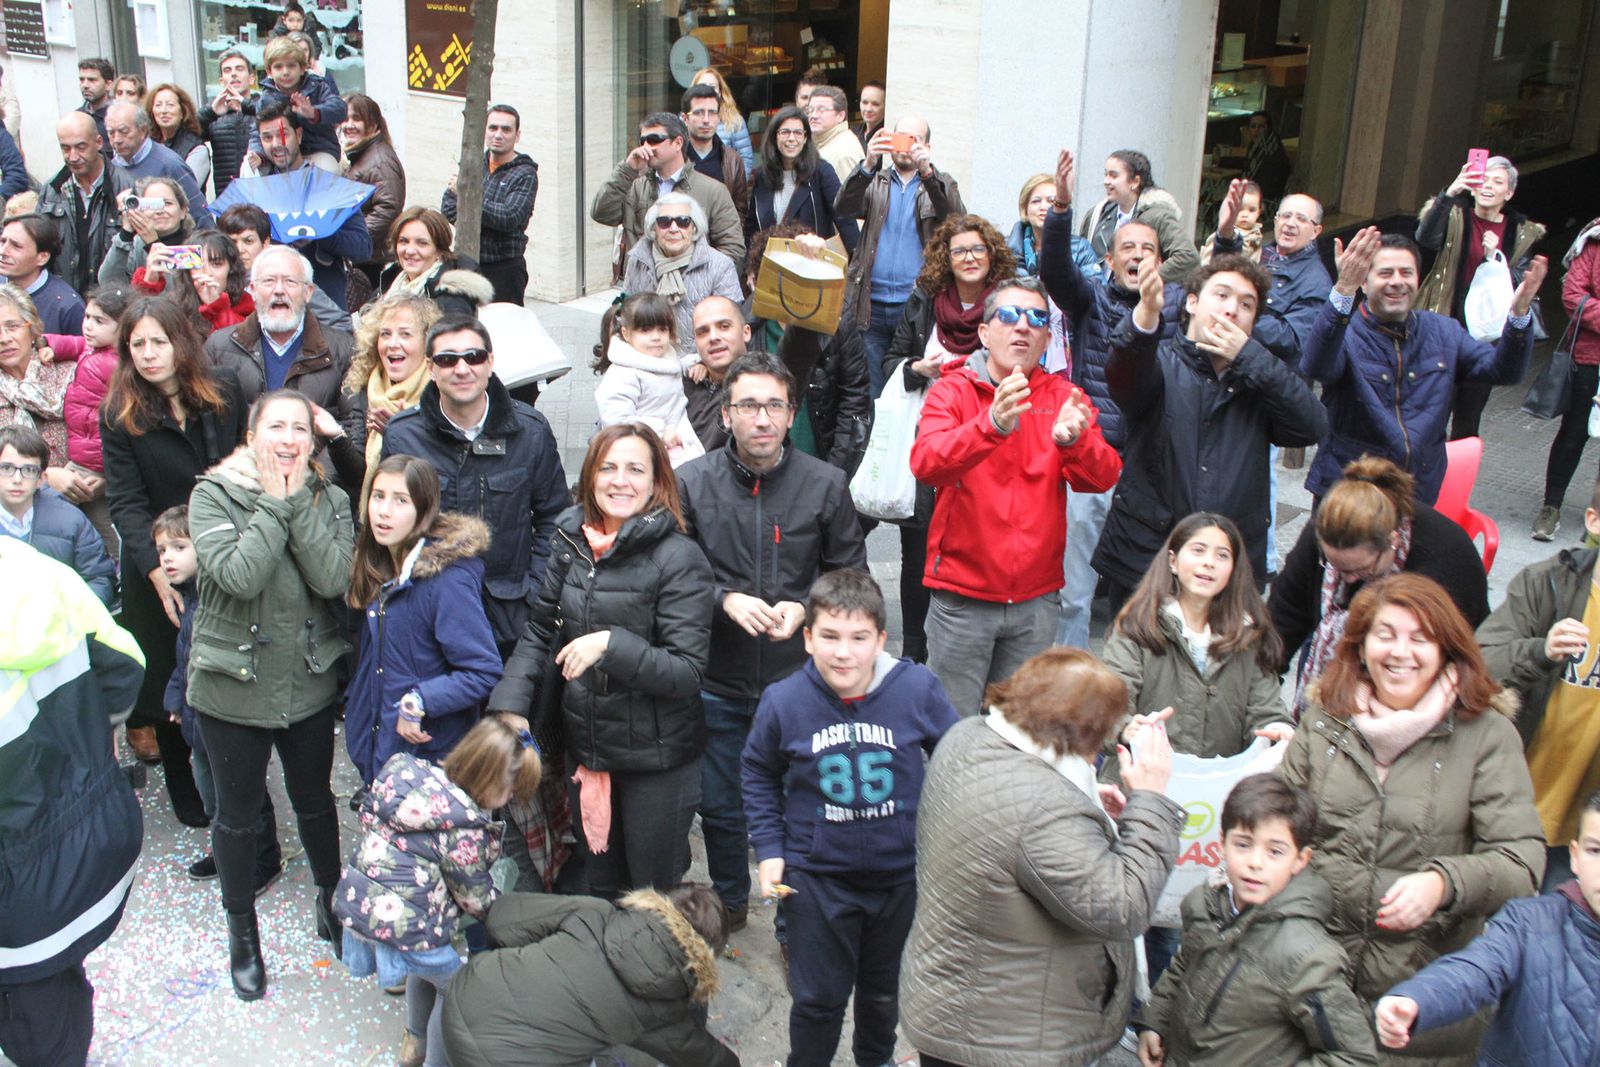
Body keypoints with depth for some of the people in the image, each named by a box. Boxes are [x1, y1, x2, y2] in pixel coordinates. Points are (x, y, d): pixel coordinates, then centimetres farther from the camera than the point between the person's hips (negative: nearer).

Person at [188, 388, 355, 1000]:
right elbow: (239, 576, -27)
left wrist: (299, 500, -20)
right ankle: (241, 928, 34)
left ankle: (330, 895, 43)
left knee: (315, 799, 19)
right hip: (233, 685, -2)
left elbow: (333, 579, -19)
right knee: (238, 813, 13)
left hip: (309, 682, 2)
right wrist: (273, 503, -22)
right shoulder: (213, 496, -12)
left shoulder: (328, 498, -2)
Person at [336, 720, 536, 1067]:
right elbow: (476, 898, -6)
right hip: (402, 926, -8)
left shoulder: (405, 769, -2)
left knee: (425, 966, 33)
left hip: (356, 899, 8)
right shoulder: (464, 832, -20)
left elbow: (367, 815, 14)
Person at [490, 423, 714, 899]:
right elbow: (539, 631, 10)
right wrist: (507, 704, -3)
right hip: (586, 748, 5)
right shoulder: (571, 543, 0)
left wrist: (611, 644, -30)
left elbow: (687, 672, -20)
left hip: (657, 759, -5)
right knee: (600, 888, 22)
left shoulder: (678, 557, -17)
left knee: (654, 893, 11)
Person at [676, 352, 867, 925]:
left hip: (799, 679, 0)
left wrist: (804, 608, -14)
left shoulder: (826, 483, -4)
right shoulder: (691, 481, -5)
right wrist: (725, 599, -18)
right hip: (717, 683, 1)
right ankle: (730, 903, 41)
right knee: (720, 806, 15)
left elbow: (851, 574, 4)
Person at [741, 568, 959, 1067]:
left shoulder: (918, 688, -18)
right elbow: (758, 774, 3)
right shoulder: (783, 701, -16)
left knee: (885, 988, 24)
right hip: (817, 878, -1)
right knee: (818, 998, 12)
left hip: (902, 872, 2)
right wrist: (769, 849, -2)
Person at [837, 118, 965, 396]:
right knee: (870, 391, 2)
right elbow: (842, 209, -4)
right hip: (872, 306, 1)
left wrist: (927, 171, -24)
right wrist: (868, 164, -20)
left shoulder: (940, 184, 13)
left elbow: (957, 216, -9)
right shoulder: (875, 182, 16)